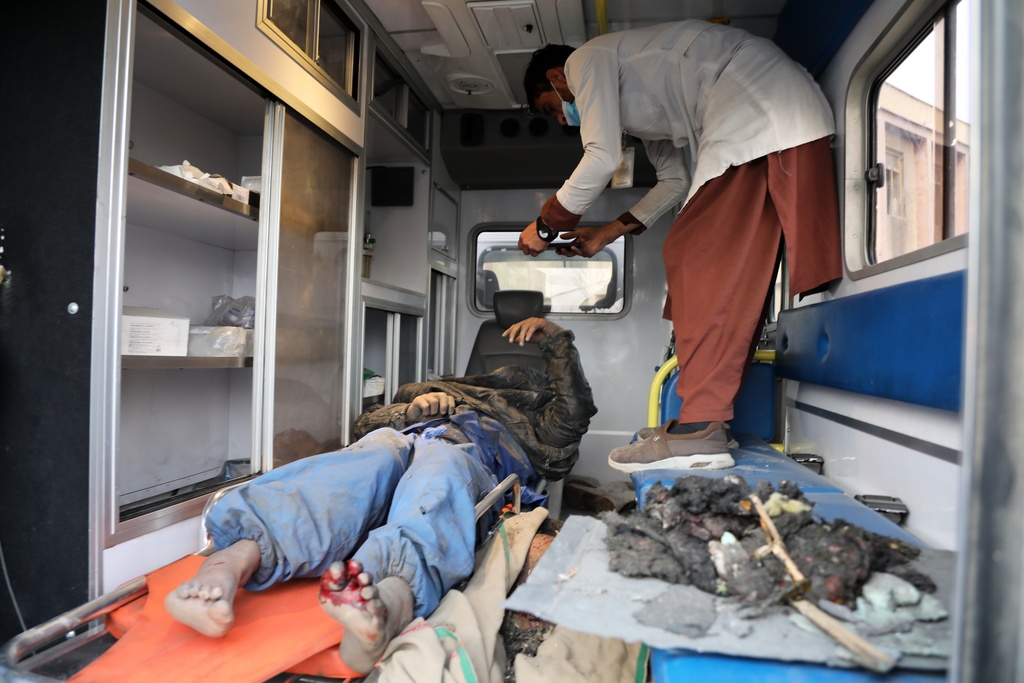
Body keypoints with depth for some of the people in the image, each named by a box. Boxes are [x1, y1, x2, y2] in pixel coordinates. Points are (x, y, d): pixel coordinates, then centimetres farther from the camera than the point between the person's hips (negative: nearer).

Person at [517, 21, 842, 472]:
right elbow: (674, 180, 28)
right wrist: (606, 234, 29)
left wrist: (544, 225, 2)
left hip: (762, 109, -10)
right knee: (735, 271, 5)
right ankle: (711, 417, 9)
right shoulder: (632, 96, 31)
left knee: (700, 259, -16)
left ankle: (700, 429, -18)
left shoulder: (588, 58, 5)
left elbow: (602, 158, -9)